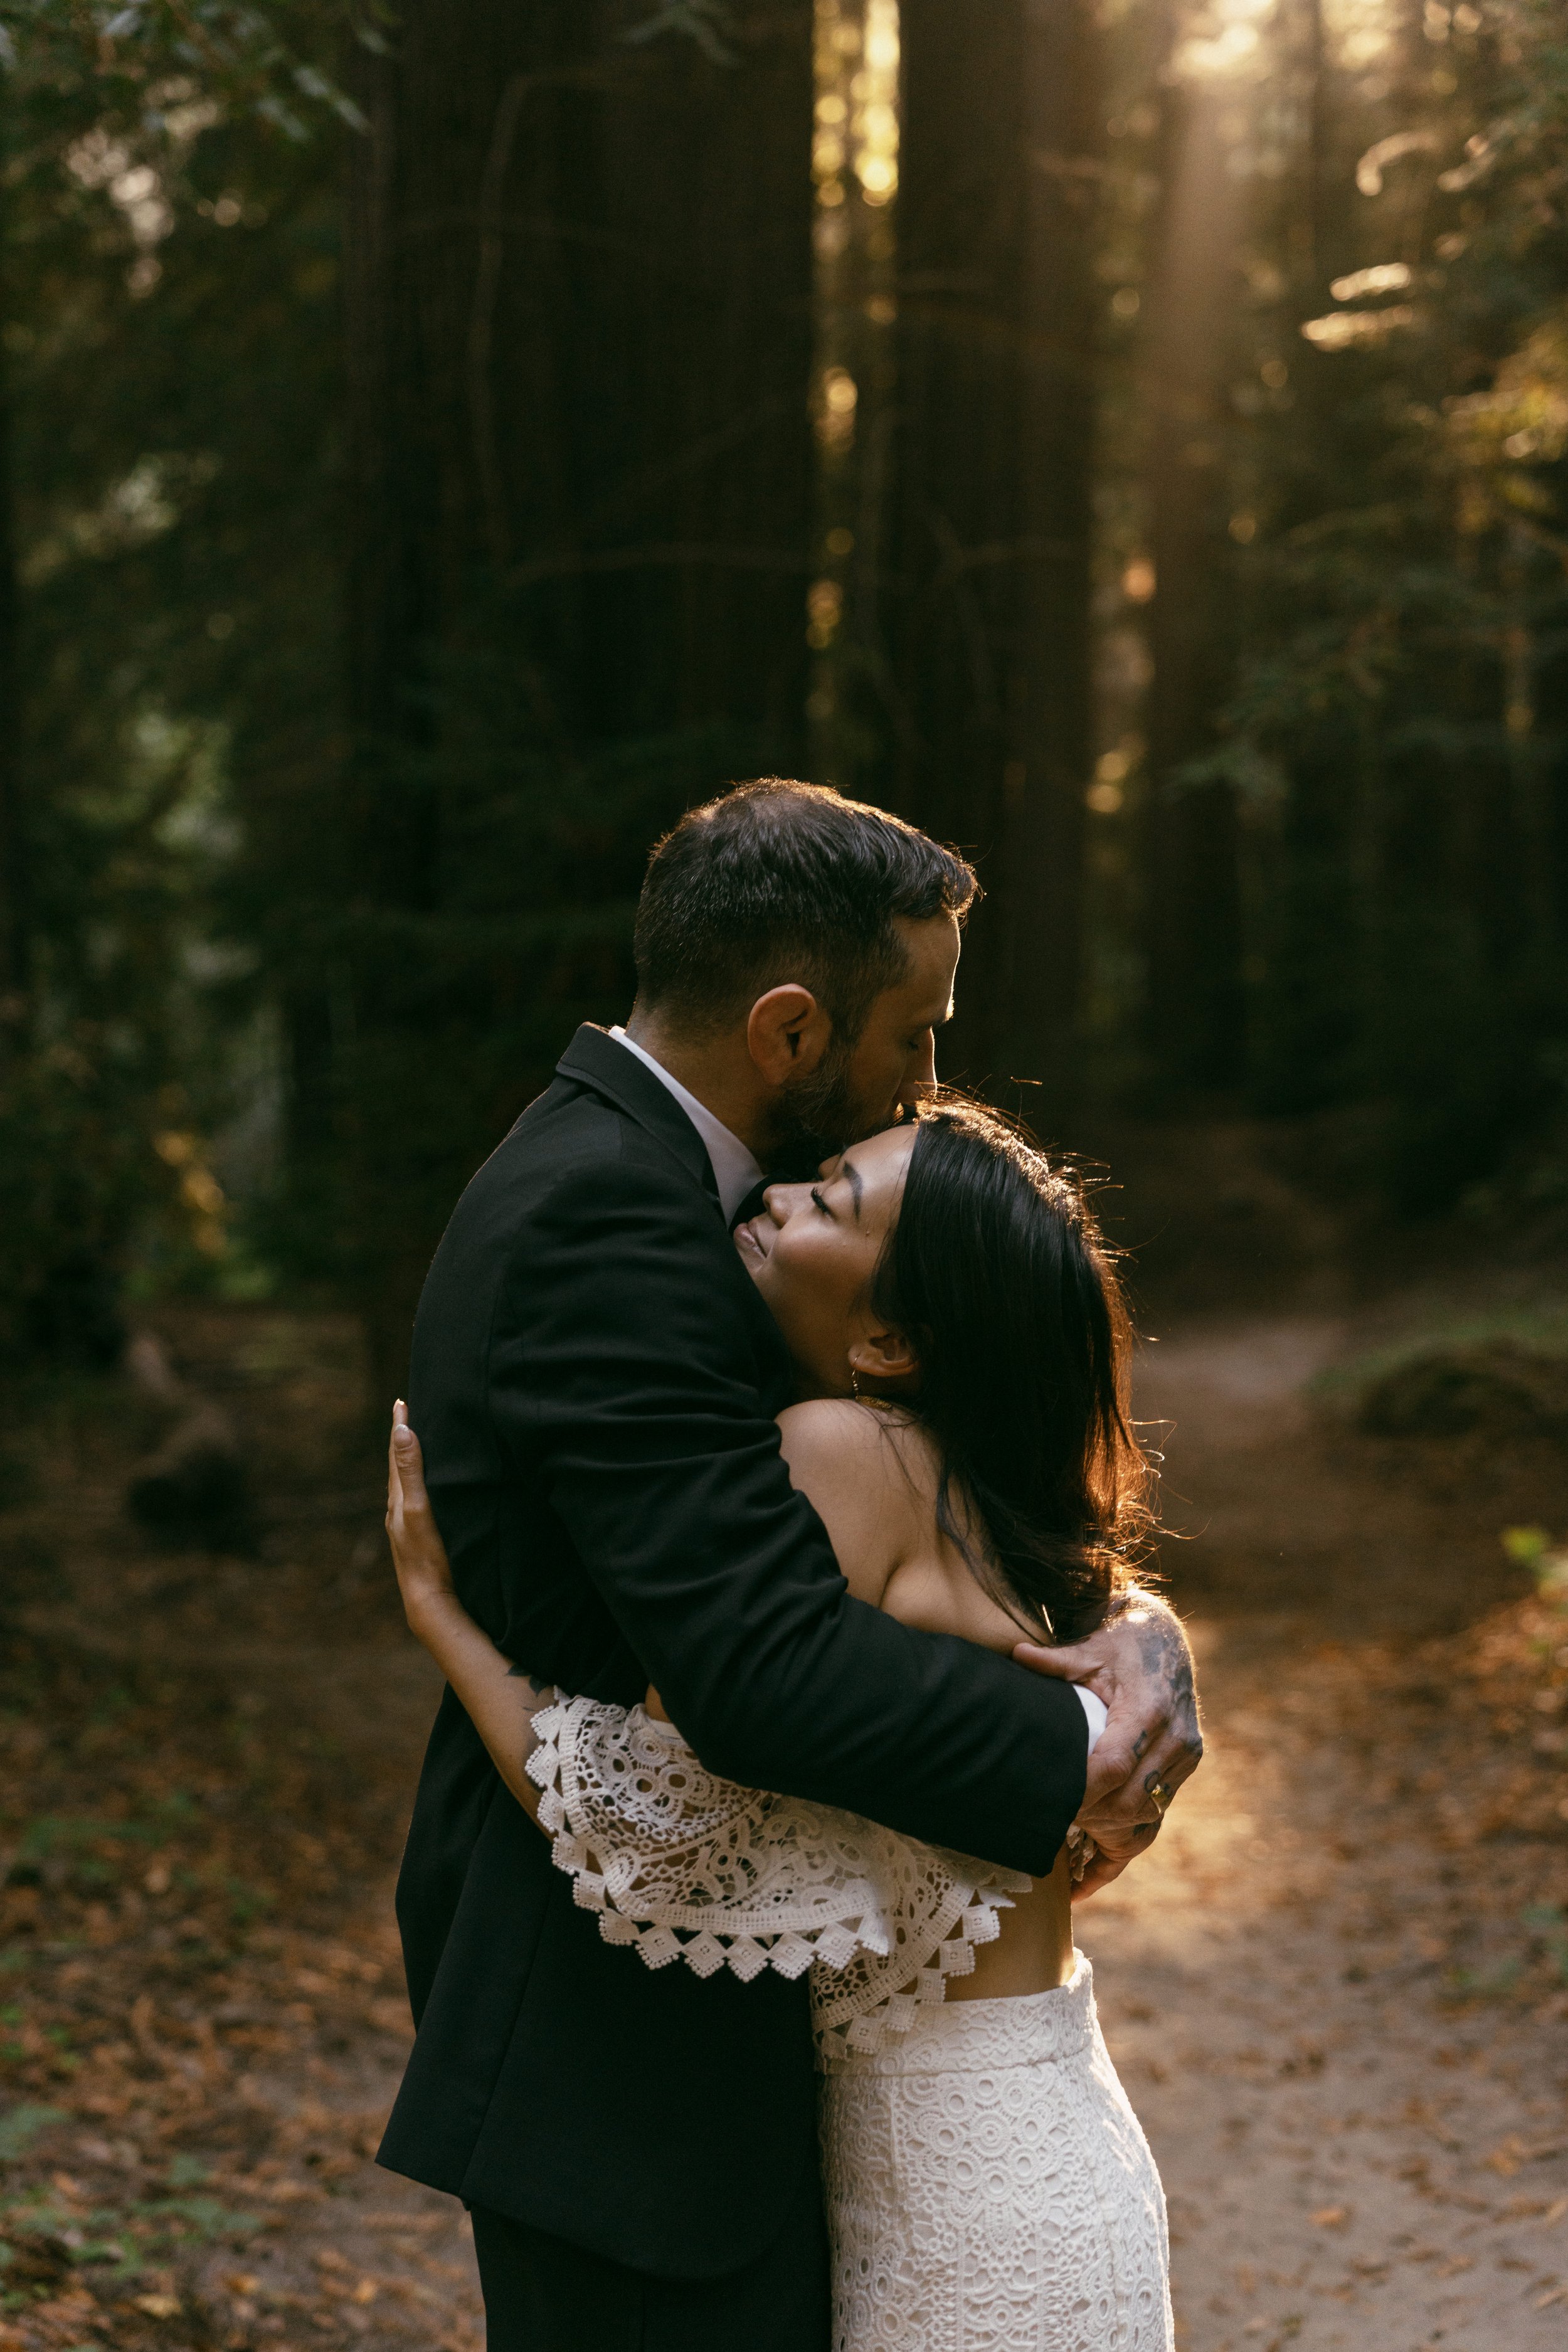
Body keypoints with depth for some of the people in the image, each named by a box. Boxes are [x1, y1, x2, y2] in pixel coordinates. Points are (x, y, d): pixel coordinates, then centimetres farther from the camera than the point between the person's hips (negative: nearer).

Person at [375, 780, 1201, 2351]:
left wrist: (1129, 1624, -9)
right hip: (619, 2056, -10)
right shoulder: (602, 1222, -23)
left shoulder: (616, 1174, 9)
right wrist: (1081, 1757, -19)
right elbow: (765, 1661, -31)